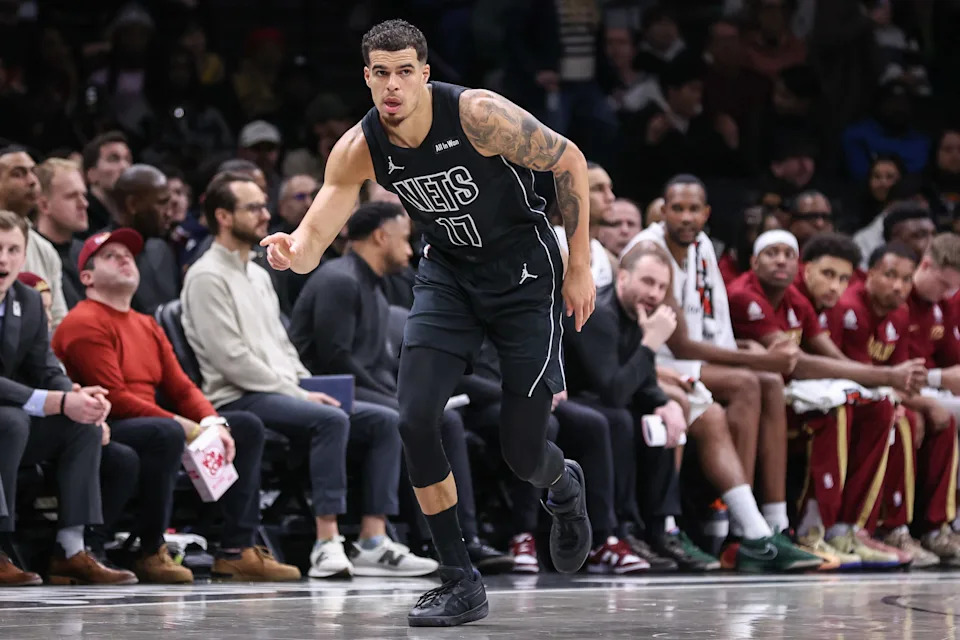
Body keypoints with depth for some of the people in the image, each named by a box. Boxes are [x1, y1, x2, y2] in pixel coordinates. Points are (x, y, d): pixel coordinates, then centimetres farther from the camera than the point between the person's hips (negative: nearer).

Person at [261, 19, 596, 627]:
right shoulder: (359, 149, -14)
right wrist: (291, 251, -41)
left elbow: (569, 161, -15)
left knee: (522, 451, -5)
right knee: (414, 418, -15)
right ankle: (461, 582, -1)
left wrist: (580, 266, -13)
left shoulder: (477, 113, -26)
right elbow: (313, 241, -15)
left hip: (525, 275, -4)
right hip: (449, 274, 4)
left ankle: (565, 488, 36)